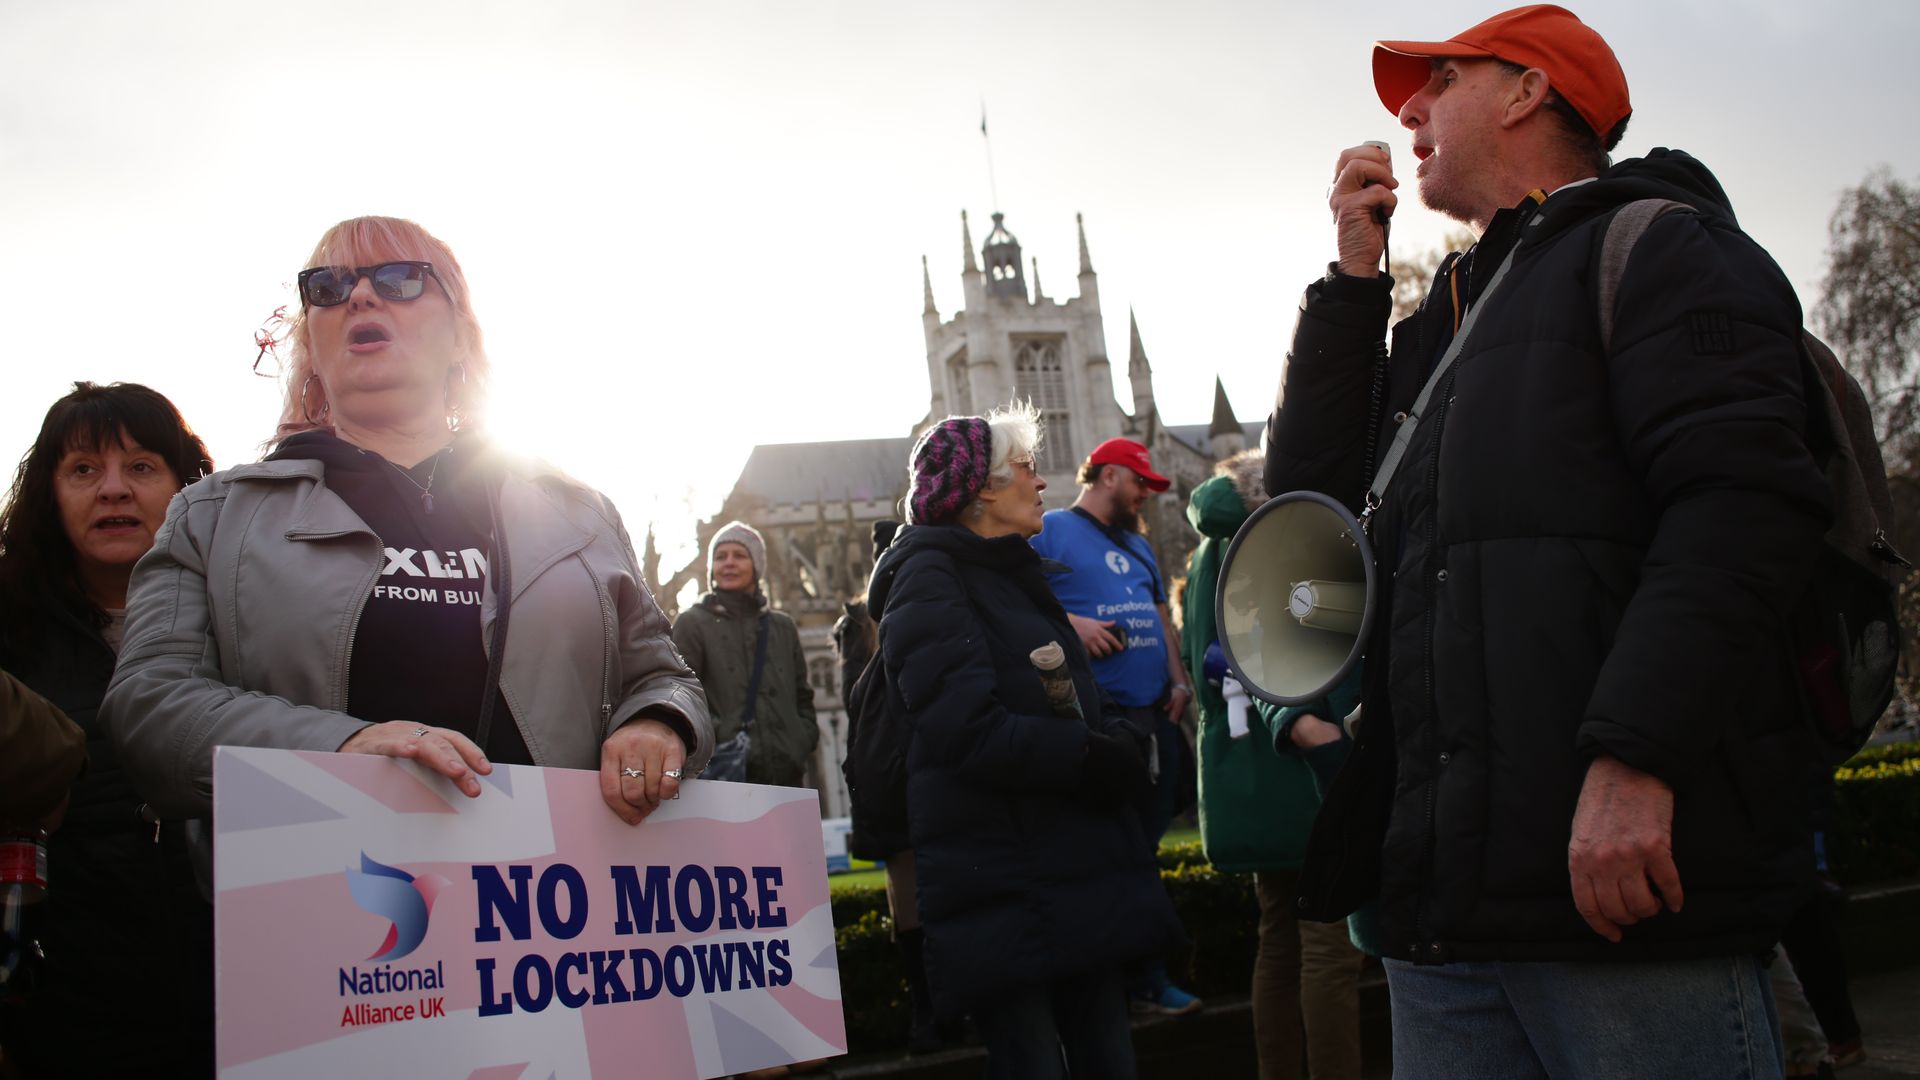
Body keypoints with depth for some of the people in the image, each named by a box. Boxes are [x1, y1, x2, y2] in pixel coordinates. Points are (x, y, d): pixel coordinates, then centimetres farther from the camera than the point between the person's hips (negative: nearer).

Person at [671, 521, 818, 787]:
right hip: (726, 773, -4)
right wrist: (722, 736, -16)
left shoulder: (783, 626, 20)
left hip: (785, 774, 4)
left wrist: (802, 742, 4)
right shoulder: (692, 623, 8)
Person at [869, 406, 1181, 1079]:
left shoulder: (1010, 575, 22)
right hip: (1003, 887, -9)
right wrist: (1090, 758, -16)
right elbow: (970, 731, -21)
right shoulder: (930, 578, -9)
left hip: (1075, 874, 9)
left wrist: (1118, 748, 2)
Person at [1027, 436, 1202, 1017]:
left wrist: (1179, 680, 14)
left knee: (1143, 847, 12)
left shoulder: (1137, 545, 23)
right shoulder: (1050, 531, -1)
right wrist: (1071, 623, -20)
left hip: (1154, 715, 8)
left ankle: (1146, 979, 20)